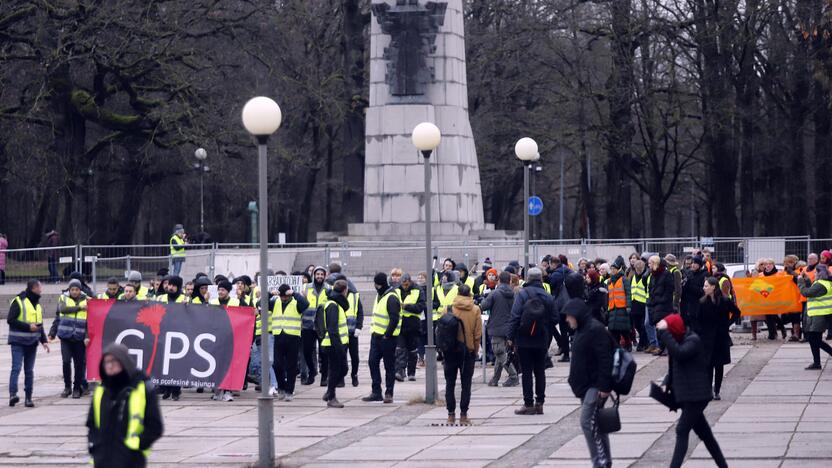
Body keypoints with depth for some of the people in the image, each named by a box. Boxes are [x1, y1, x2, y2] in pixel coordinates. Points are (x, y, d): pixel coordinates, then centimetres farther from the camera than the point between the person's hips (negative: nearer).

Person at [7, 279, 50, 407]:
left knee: (29, 370, 7)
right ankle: (12, 394, -23)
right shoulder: (18, 302, -7)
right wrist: (28, 326, -17)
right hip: (18, 342, -7)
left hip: (32, 343, 7)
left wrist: (43, 341, 13)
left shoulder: (37, 304, 16)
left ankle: (28, 397, 9)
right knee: (16, 368, -16)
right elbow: (10, 320, -14)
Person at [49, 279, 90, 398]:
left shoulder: (86, 300, 2)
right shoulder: (63, 298, 7)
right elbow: (63, 309, -11)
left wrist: (87, 336, -11)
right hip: (65, 336, 0)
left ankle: (77, 388, 15)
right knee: (66, 361, -7)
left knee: (79, 363, 3)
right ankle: (67, 387, 8)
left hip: (80, 338, 0)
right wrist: (79, 308, -12)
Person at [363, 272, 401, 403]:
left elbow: (394, 319, -20)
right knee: (373, 362, 5)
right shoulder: (379, 295, 15)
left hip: (387, 337, -9)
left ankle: (389, 394, 5)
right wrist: (375, 332, 16)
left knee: (389, 366, 0)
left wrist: (387, 334, -19)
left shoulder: (391, 298, -15)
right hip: (376, 335, 9)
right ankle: (376, 392, 11)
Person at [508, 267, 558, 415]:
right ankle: (539, 403, 10)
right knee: (540, 372, 10)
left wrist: (511, 336, -10)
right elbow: (554, 319, 4)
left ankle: (529, 404, 0)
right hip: (541, 341, 3)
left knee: (527, 372, 0)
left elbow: (515, 316, -14)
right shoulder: (548, 297, 2)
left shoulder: (522, 294, -9)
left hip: (524, 340, -3)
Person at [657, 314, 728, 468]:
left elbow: (678, 353, -33)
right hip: (688, 396, 9)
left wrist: (664, 332, -31)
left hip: (696, 396, -9)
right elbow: (673, 368, 18)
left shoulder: (693, 341, -14)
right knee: (704, 432, 15)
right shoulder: (681, 341, 12)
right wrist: (666, 384, 1)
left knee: (682, 431, -13)